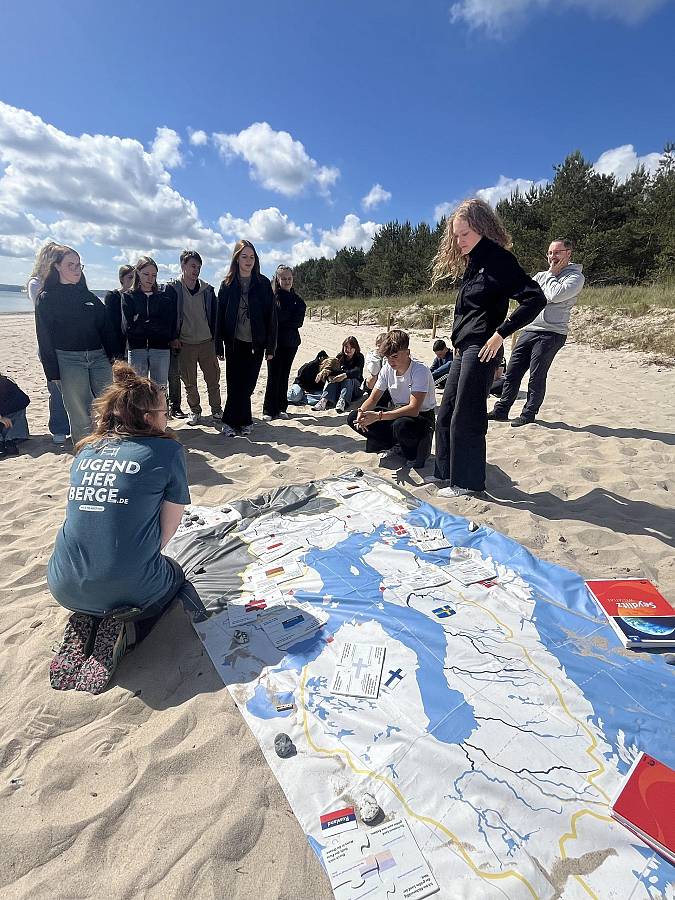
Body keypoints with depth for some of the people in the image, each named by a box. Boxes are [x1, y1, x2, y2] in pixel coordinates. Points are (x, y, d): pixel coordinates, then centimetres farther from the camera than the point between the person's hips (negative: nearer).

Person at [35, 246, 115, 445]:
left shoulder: (89, 296, 16)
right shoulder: (46, 298, 5)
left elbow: (105, 329, 14)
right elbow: (44, 338, 0)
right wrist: (53, 372, -7)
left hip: (98, 357, 4)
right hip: (69, 360, -3)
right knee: (80, 415, -3)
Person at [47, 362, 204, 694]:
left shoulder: (86, 450, 7)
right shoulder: (167, 450, -8)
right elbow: (168, 529, -6)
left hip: (64, 588, 5)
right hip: (127, 588, -5)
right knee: (174, 574, 29)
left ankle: (84, 623, 11)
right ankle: (122, 630, 2)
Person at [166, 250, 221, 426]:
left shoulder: (207, 289, 6)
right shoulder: (173, 289, -1)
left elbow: (214, 315, 9)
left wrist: (216, 339, 4)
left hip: (207, 342, 1)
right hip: (184, 344, -1)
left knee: (213, 379, 2)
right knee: (190, 383, 8)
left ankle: (216, 411, 14)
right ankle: (195, 411, 23)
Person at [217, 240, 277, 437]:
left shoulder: (263, 284, 2)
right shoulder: (228, 284, 5)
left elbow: (271, 316, 1)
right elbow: (220, 315, 5)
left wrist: (270, 347, -4)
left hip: (256, 343, 0)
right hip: (234, 342, 1)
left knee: (246, 385, 2)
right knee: (235, 385, 0)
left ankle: (231, 422, 14)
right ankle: (244, 422, 12)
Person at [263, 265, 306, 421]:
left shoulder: (297, 299, 9)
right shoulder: (271, 297, -4)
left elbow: (299, 322, -1)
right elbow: (275, 318, -15)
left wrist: (282, 323, -10)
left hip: (290, 342, 4)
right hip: (275, 341, -4)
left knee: (284, 376, 9)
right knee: (274, 376, -2)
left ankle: (281, 408, 17)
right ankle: (269, 410, 5)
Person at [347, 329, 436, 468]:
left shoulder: (420, 371, -24)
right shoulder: (387, 368, -4)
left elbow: (413, 409, -34)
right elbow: (373, 398, 0)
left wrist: (378, 416, -41)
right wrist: (361, 412, -24)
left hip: (422, 417, -6)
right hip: (399, 414, 7)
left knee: (401, 425, -43)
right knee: (353, 418, -9)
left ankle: (413, 453, -7)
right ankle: (397, 447, 1)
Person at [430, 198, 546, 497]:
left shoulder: (498, 259, -8)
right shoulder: (473, 263, 18)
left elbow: (535, 298, -17)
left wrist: (500, 333, -18)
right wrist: (459, 343, 12)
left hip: (481, 349, -9)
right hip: (464, 349, 9)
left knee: (465, 419, -5)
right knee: (445, 415, 11)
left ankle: (467, 482, 9)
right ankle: (446, 473, 23)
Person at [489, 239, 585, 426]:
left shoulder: (575, 276, 0)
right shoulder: (542, 275, 21)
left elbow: (555, 295, -16)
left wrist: (551, 275, -3)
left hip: (551, 333, -6)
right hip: (529, 329, 6)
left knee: (536, 376, -4)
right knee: (512, 372, 3)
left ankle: (528, 414, 8)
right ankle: (501, 410, 11)